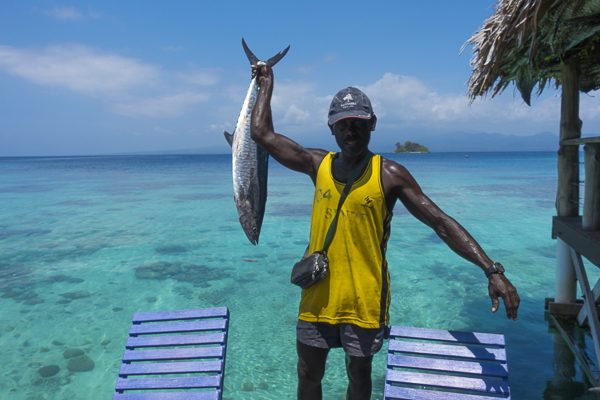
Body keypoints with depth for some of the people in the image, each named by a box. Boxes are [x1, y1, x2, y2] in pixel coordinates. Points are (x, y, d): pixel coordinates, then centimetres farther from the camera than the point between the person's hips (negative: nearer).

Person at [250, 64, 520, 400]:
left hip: (364, 298, -3)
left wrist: (492, 269, -20)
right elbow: (263, 133, 6)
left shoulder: (390, 174, -9)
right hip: (318, 294, 3)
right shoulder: (318, 164, 1)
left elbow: (442, 223, -11)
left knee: (359, 373, 17)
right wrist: (267, 84, 16)